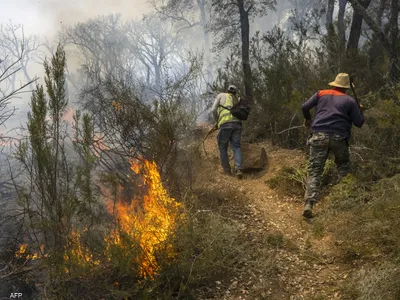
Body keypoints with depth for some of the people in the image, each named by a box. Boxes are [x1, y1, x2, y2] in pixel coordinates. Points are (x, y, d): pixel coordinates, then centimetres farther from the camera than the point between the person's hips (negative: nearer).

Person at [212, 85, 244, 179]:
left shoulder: (221, 95, 18)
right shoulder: (237, 100, 29)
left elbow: (214, 110, 9)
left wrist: (217, 121, 21)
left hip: (225, 124, -3)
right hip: (237, 123, 3)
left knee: (223, 147, 9)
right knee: (236, 147, 3)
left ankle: (227, 170, 9)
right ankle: (238, 169, -16)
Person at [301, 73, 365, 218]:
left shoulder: (321, 94, 13)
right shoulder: (350, 101, 10)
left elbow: (304, 107, 6)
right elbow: (359, 123, 9)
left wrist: (307, 119, 26)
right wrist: (360, 111, 29)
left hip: (319, 135, 1)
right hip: (339, 137, 0)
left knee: (314, 171, -2)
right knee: (344, 169, 22)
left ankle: (308, 204, -15)